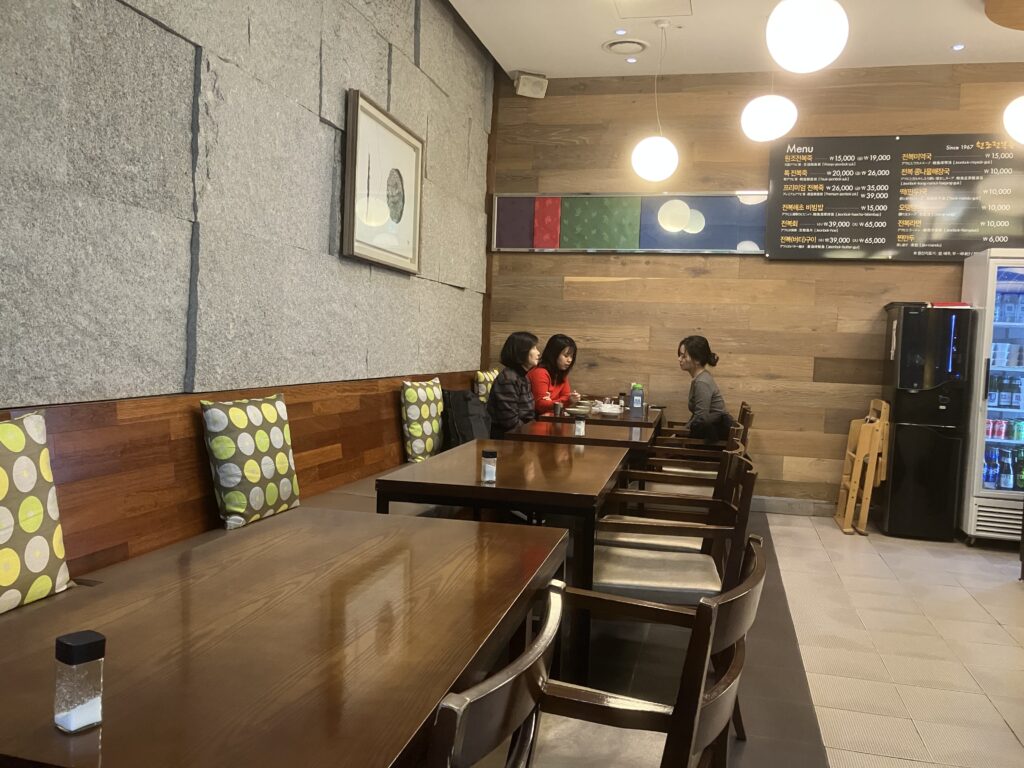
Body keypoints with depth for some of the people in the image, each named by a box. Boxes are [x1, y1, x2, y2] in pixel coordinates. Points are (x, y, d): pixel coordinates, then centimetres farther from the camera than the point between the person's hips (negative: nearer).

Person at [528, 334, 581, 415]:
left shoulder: (562, 373, 10)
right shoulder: (540, 373, -17)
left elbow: (566, 396, 9)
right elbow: (541, 405, -20)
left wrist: (571, 399, -16)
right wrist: (567, 400, -33)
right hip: (534, 417, -8)